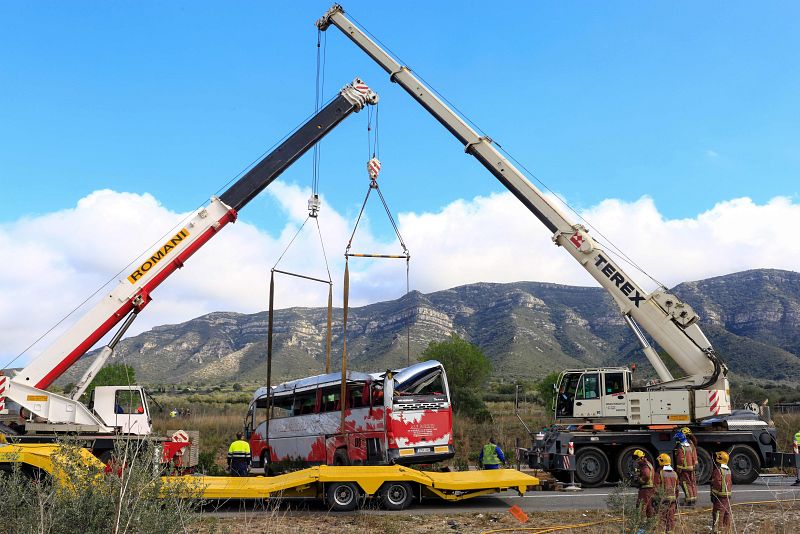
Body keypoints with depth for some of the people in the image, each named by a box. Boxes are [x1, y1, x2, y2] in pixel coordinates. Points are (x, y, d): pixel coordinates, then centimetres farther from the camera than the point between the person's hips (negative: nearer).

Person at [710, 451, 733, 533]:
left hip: (720, 496, -9)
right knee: (726, 513, 14)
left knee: (718, 514, -7)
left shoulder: (717, 470, -16)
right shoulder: (728, 470, 13)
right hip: (728, 495, 9)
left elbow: (716, 484, -20)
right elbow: (730, 483, 18)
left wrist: (713, 495, -14)